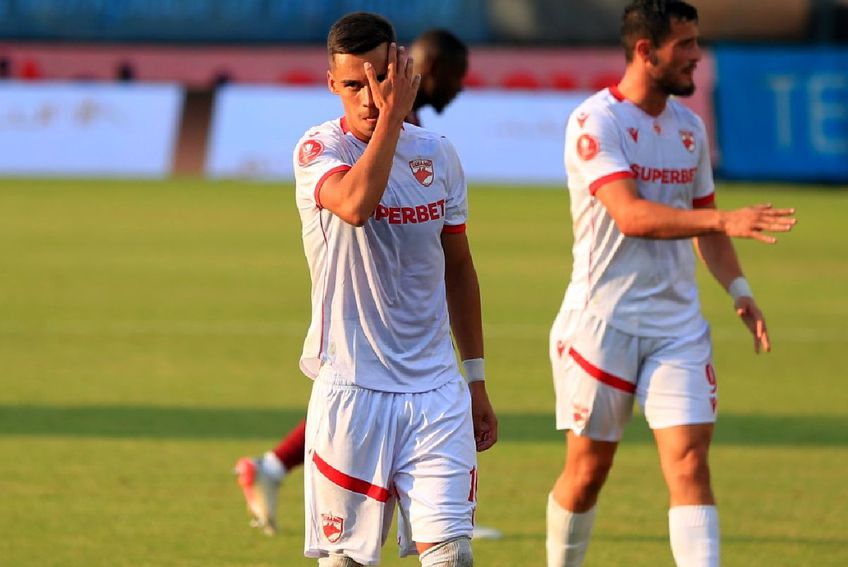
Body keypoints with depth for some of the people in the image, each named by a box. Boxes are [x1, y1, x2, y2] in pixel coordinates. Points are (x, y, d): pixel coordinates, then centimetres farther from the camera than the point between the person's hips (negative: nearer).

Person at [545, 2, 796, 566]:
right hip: (603, 322, -5)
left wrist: (739, 289, 5)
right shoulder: (595, 122, -12)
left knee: (690, 463, -8)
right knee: (588, 468, 4)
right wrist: (725, 220, -35)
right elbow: (631, 215, -25)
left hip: (678, 323, 5)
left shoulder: (689, 126, 10)